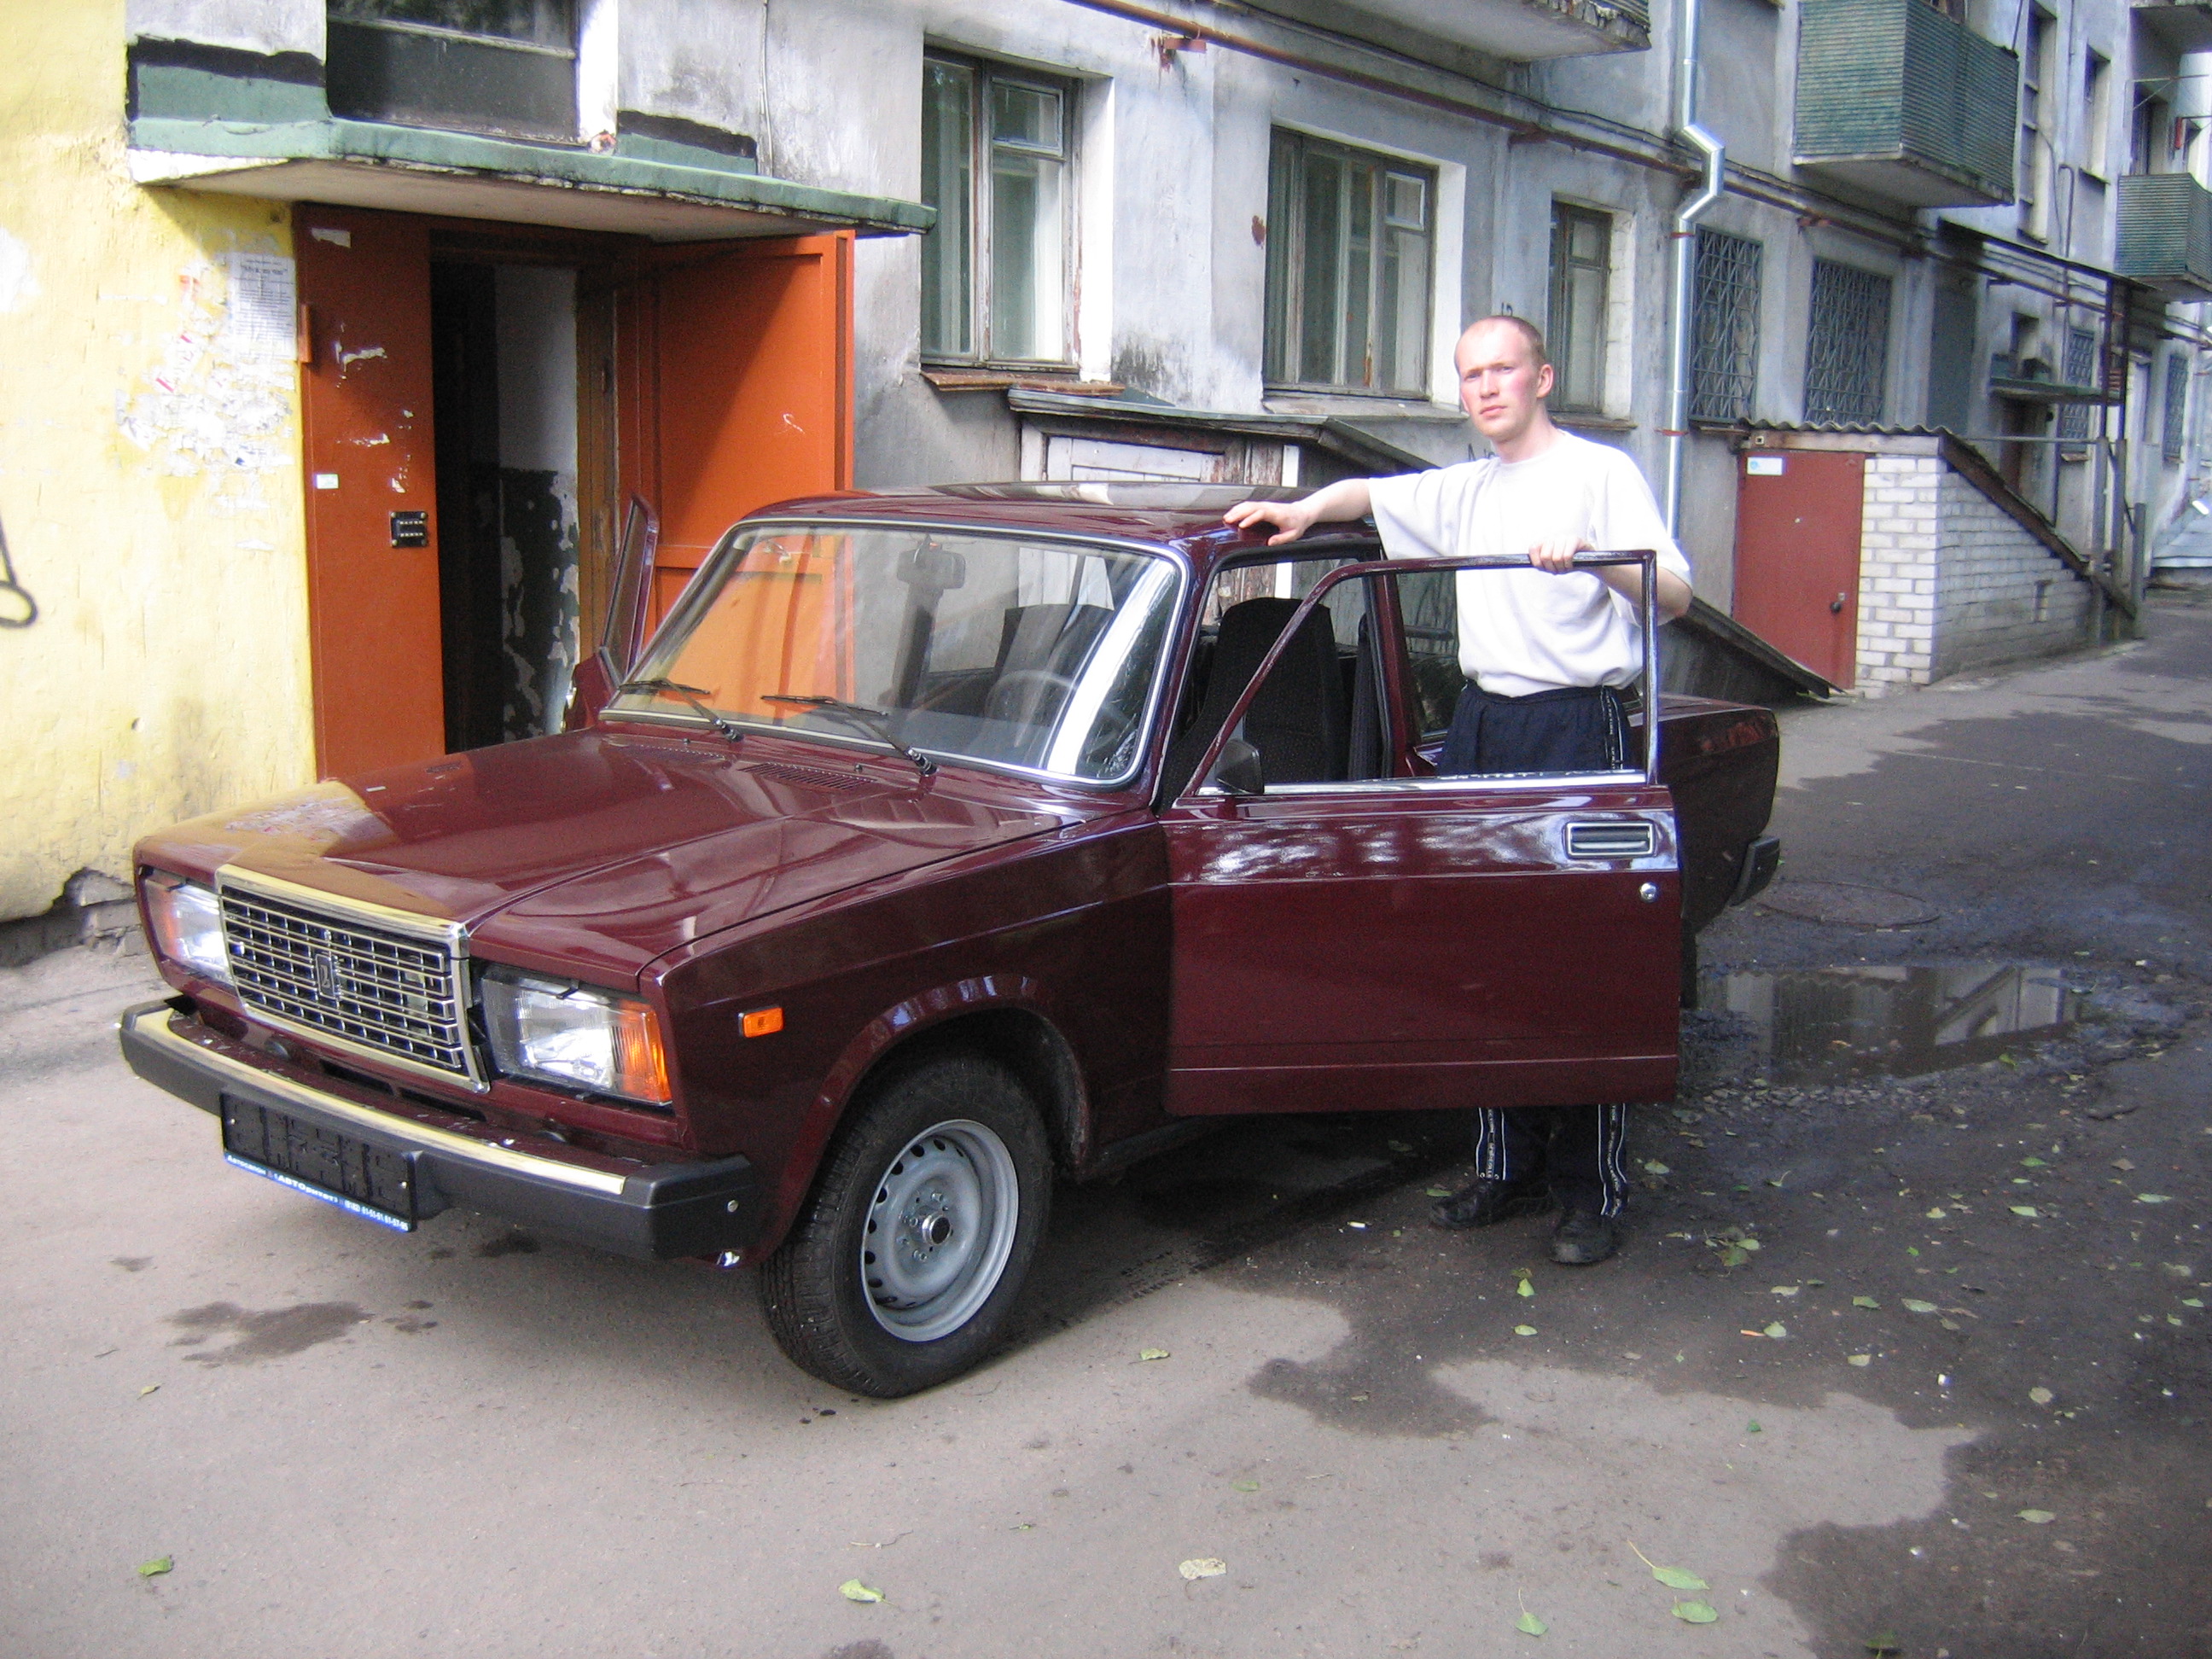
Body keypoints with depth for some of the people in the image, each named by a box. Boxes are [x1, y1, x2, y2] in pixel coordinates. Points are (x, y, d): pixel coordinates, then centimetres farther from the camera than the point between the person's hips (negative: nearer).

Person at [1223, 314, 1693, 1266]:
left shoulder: (1602, 473, -3)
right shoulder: (1465, 489, 18)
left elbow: (1674, 596, -12)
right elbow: (1368, 495, 27)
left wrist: (1596, 561, -30)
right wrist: (1304, 510, 6)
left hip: (1574, 726, -7)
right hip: (1479, 724, 7)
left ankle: (1593, 1192, 1)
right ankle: (1509, 1168, 17)